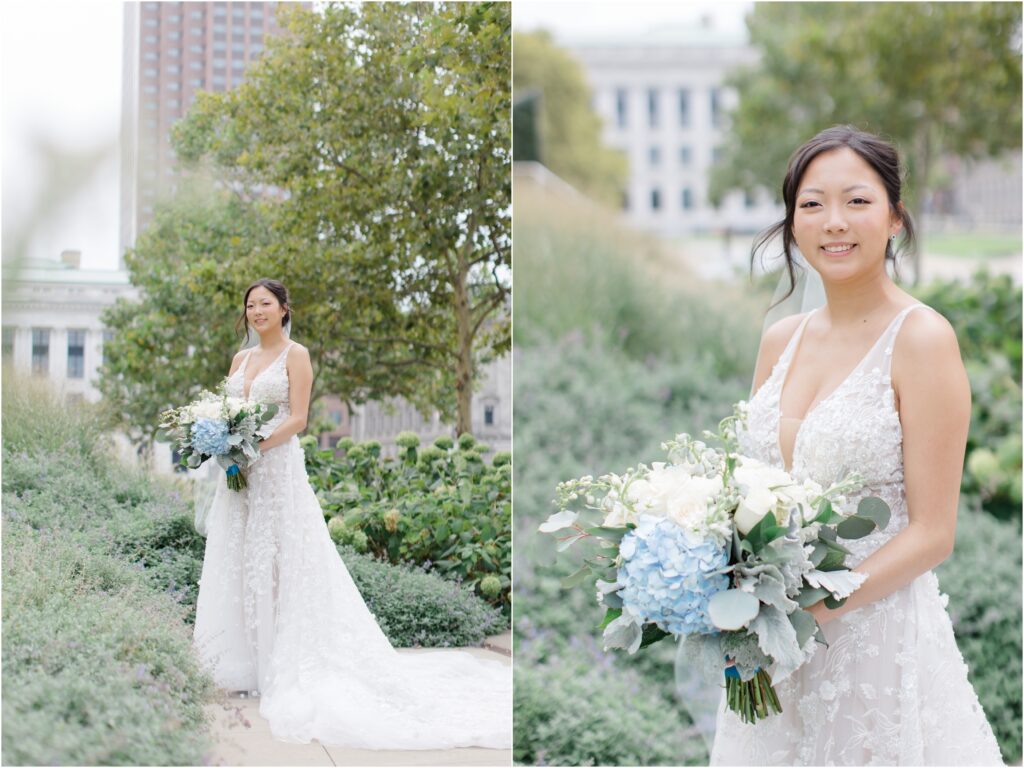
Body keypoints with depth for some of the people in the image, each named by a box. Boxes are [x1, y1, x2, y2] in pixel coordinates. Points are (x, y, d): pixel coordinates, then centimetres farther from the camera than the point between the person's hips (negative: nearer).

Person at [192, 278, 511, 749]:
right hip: (239, 473, 7)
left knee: (276, 563, -6)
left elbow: (297, 419, -10)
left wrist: (256, 445, -21)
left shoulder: (295, 355, -3)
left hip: (278, 468, -6)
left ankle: (281, 663, 1)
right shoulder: (241, 359, 16)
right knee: (239, 563, 6)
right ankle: (246, 662, 12)